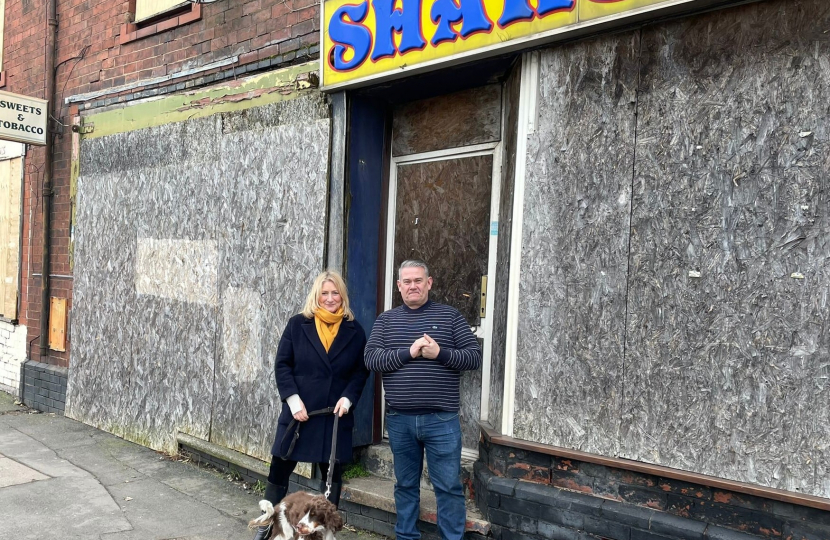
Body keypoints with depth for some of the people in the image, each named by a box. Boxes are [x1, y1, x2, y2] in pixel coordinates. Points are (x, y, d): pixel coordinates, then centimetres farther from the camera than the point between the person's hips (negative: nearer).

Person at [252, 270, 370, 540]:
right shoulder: (298, 324, -1)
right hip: (299, 411, -1)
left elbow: (361, 371, 5)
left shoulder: (354, 330, 2)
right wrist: (293, 399, -12)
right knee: (280, 467, 6)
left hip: (335, 415, 1)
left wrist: (348, 398, -10)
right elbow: (282, 364, -2)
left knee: (332, 470, 10)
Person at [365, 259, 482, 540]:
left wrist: (441, 353, -18)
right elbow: (371, 359, -4)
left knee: (449, 486, 3)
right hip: (399, 419, 2)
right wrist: (408, 352, -17)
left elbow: (474, 357, -2)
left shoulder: (449, 315, 2)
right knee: (405, 484, 16)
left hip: (441, 419, -2)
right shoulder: (386, 320, 7)